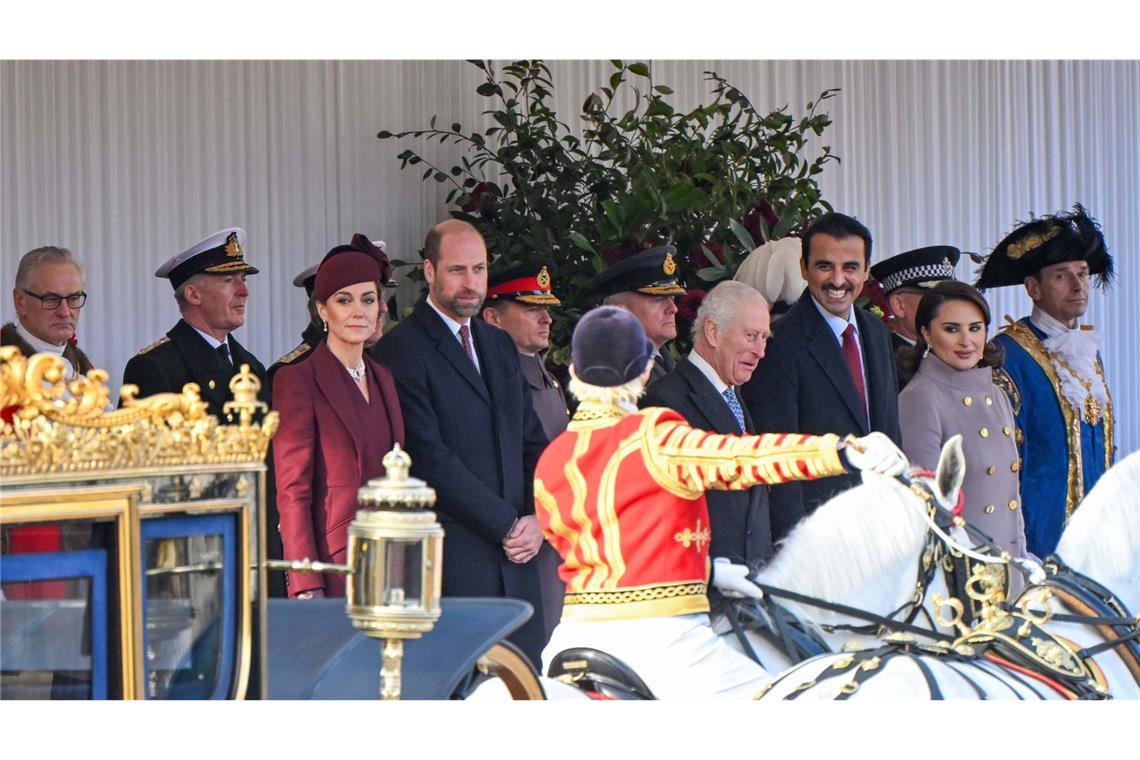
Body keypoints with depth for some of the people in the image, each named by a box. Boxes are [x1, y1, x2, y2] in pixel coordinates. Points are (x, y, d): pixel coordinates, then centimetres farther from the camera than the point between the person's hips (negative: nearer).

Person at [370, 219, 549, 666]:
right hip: (452, 560, -7)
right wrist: (507, 525, -11)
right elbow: (429, 458, -13)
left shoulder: (500, 346, 19)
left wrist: (537, 519, 1)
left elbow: (533, 442, 20)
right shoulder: (402, 351, -6)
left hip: (515, 556, 7)